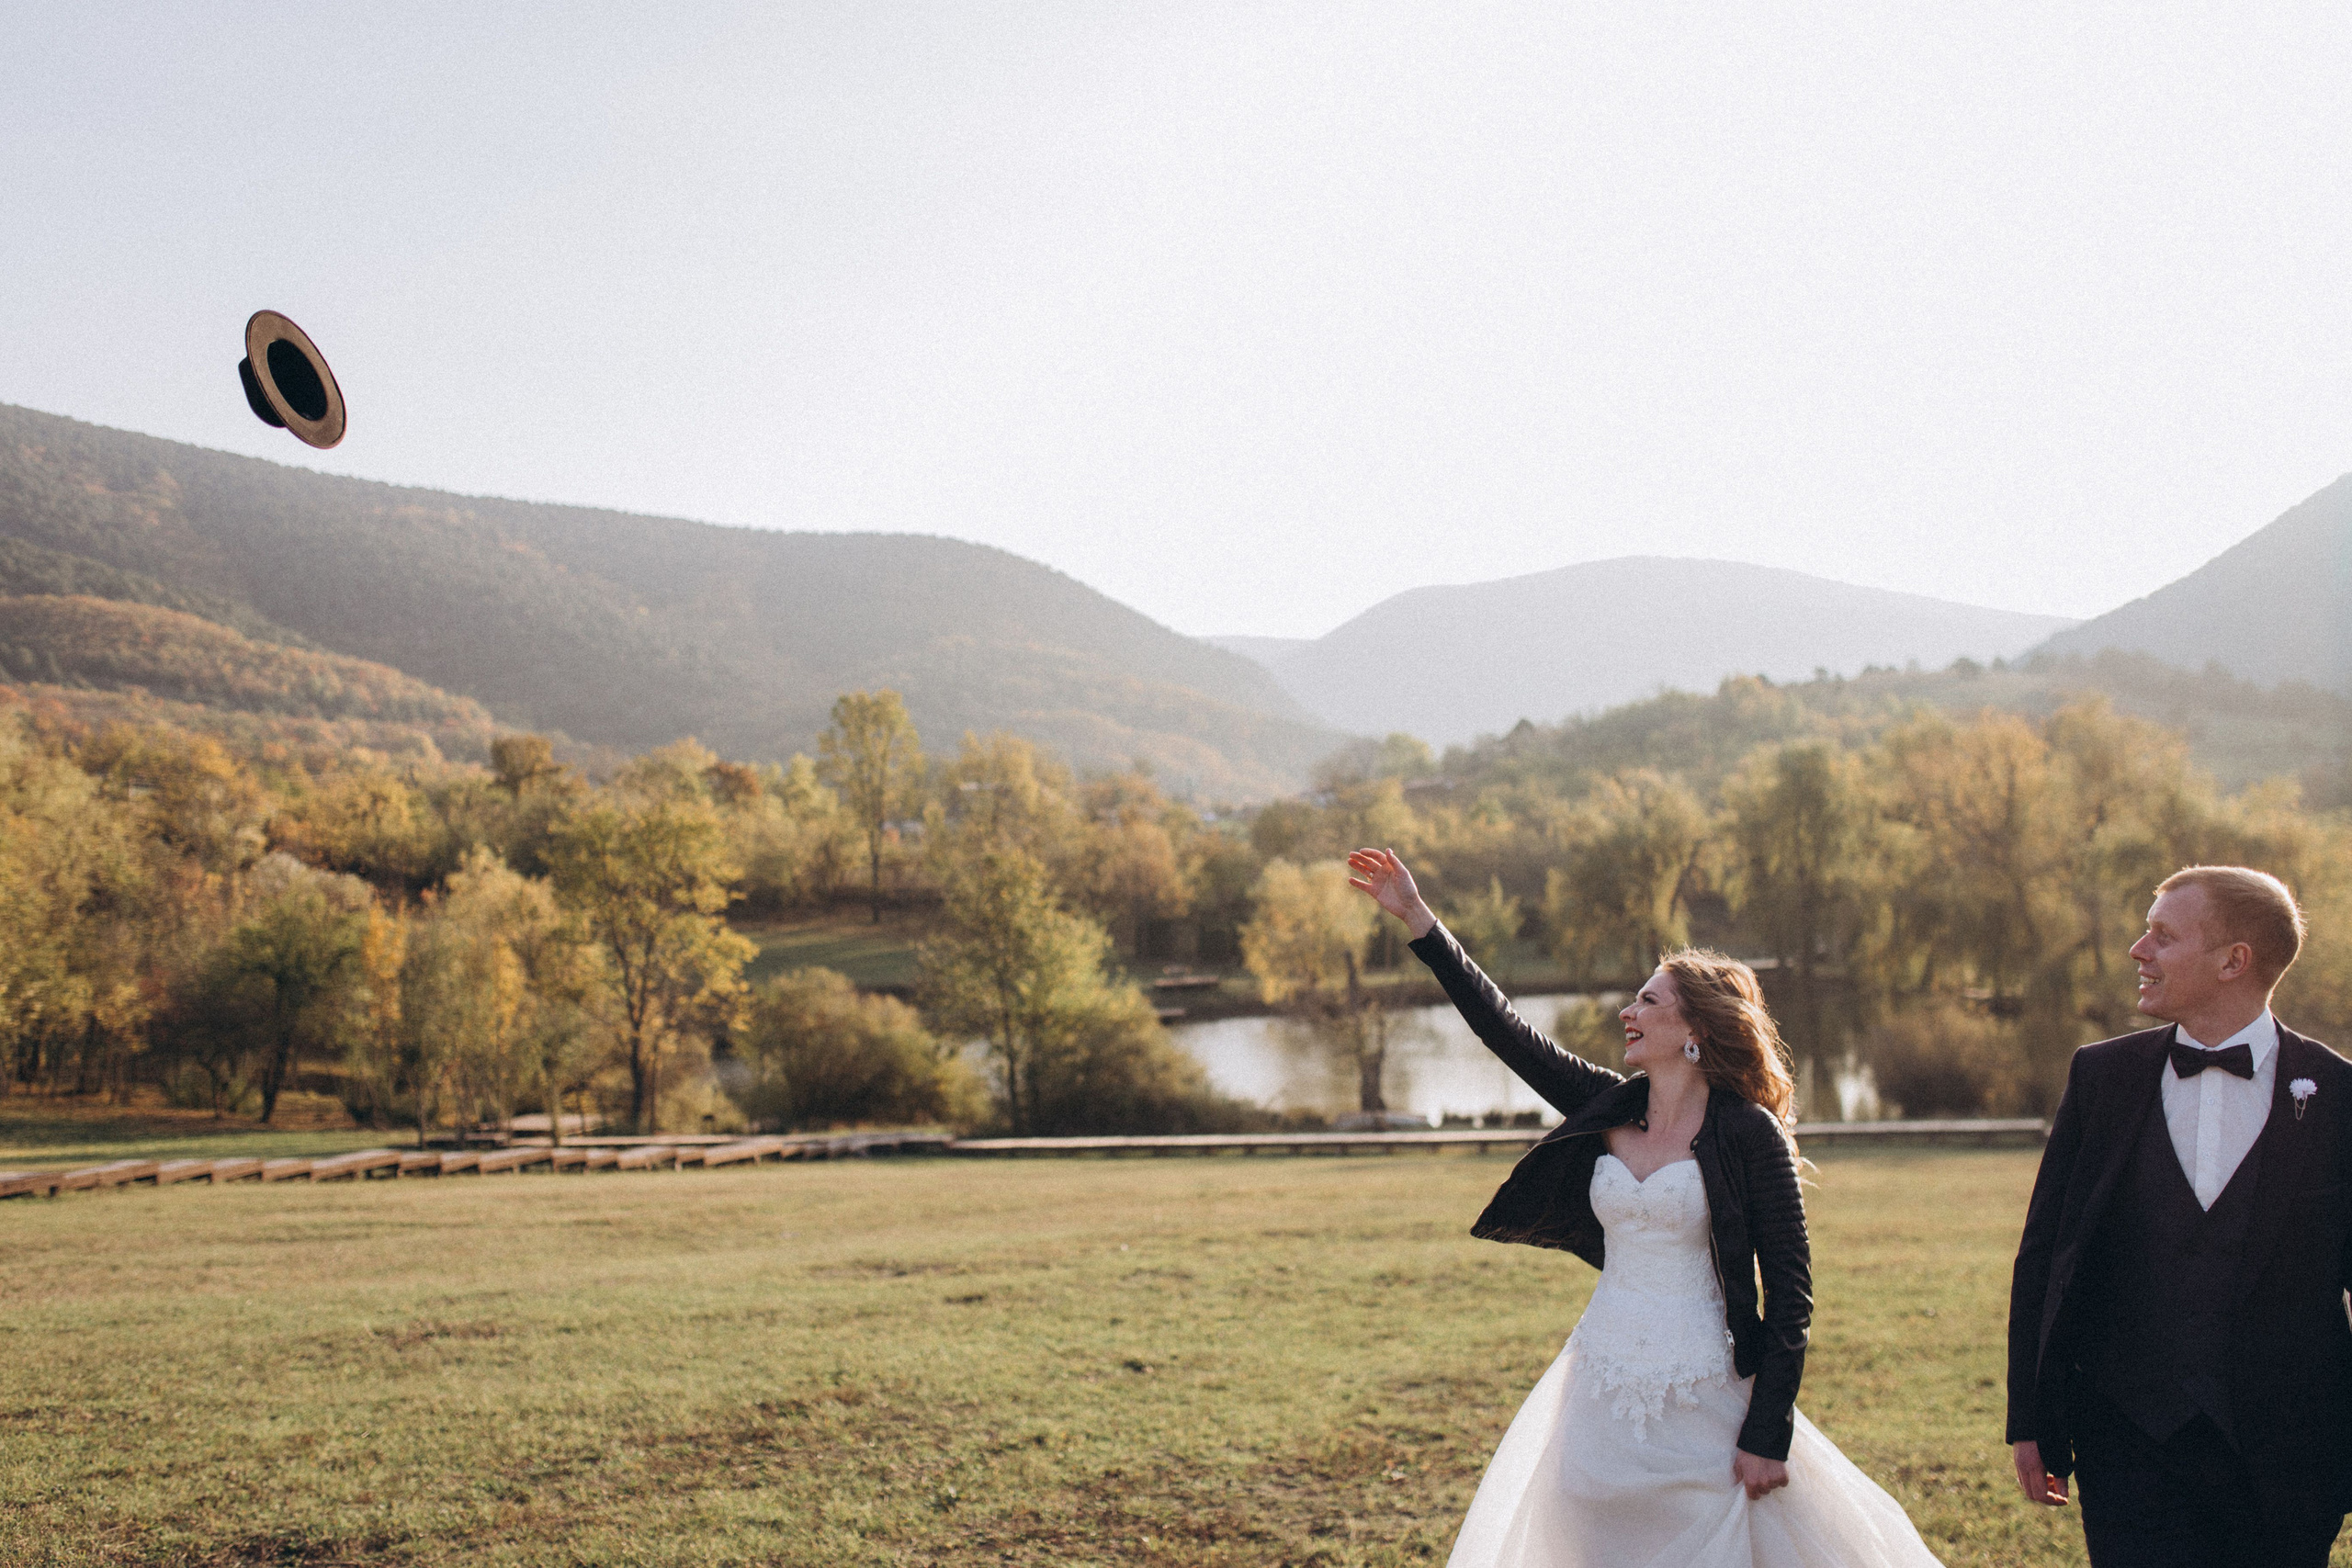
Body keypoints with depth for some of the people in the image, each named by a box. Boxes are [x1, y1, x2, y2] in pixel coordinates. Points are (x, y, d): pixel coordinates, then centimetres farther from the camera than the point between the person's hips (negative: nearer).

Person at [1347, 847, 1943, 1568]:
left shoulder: (1748, 1132, -10)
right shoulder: (1609, 1109, 6)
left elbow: (1790, 1290, -10)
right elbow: (1507, 1031, 6)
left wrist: (1768, 1434, -13)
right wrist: (1417, 918, 4)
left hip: (1701, 1406, -5)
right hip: (1601, 1398, 6)